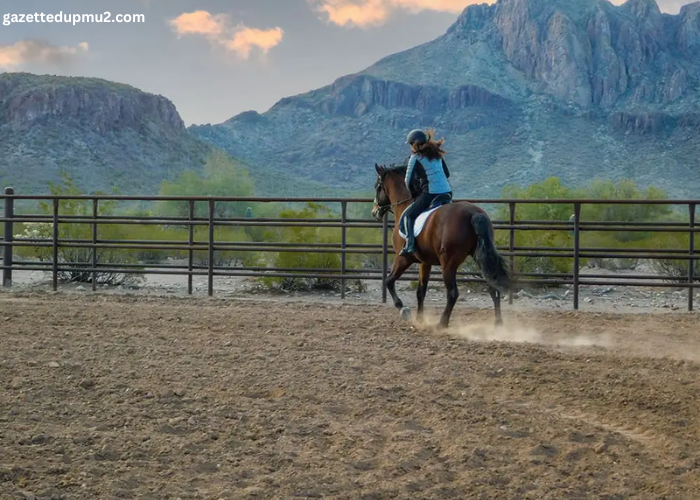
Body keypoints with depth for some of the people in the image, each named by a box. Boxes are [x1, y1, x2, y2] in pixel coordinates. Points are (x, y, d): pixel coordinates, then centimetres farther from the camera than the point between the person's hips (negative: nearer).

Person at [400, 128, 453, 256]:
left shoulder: (416, 157, -1)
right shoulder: (437, 154, 18)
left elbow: (409, 181, 0)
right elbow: (447, 173, 23)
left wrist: (414, 195, 15)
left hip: (430, 193, -7)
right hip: (447, 192, 7)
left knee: (408, 215, -1)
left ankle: (409, 245, -16)